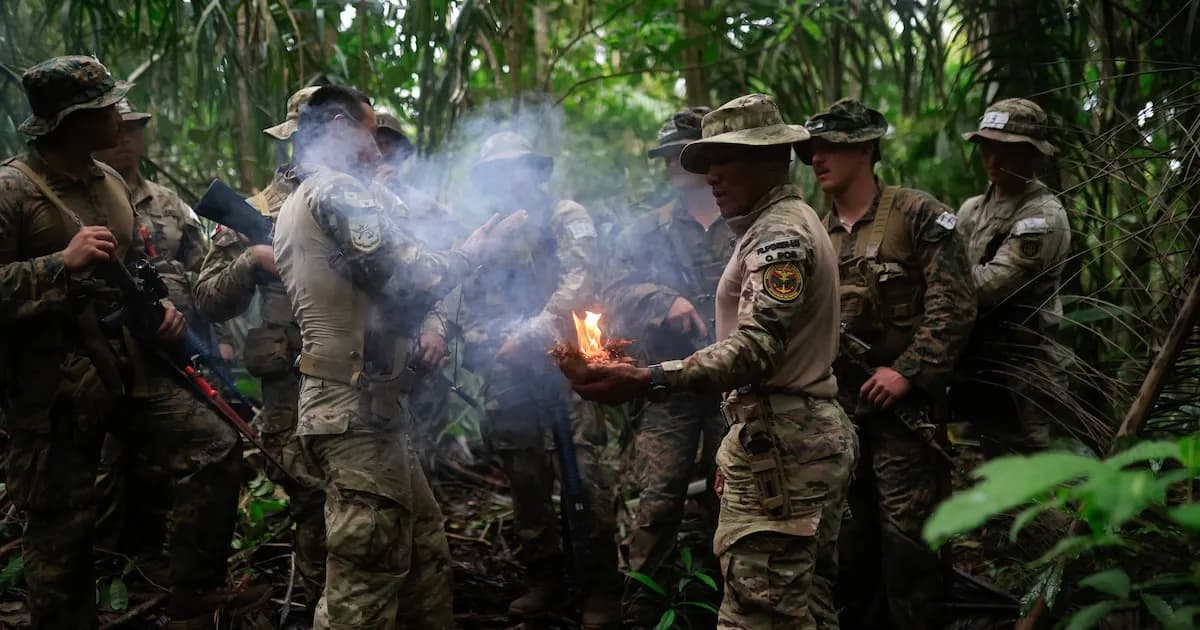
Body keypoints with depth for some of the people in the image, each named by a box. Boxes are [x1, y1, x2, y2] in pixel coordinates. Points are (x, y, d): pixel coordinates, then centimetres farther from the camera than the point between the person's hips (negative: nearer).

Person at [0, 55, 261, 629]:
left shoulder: (111, 183, 10)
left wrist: (162, 305, 6)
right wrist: (63, 264, -27)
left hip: (129, 367, 7)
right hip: (52, 387, -6)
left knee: (213, 448, -3)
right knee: (61, 528, 3)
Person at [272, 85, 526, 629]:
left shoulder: (296, 205, 22)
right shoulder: (338, 191, -10)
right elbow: (407, 284, -17)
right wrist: (470, 253, -2)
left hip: (353, 402, 10)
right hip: (360, 404, -10)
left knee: (424, 554, 15)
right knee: (365, 579, -6)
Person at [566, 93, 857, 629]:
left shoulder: (779, 234, -12)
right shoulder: (785, 224, 21)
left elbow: (757, 348, -27)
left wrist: (647, 381, -36)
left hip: (781, 444, -11)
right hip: (808, 437, 11)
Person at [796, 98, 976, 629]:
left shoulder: (918, 215, -5)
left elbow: (953, 305, -13)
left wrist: (908, 371, -18)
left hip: (903, 406, -6)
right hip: (838, 407, 6)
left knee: (904, 537, -5)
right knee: (847, 541, 12)